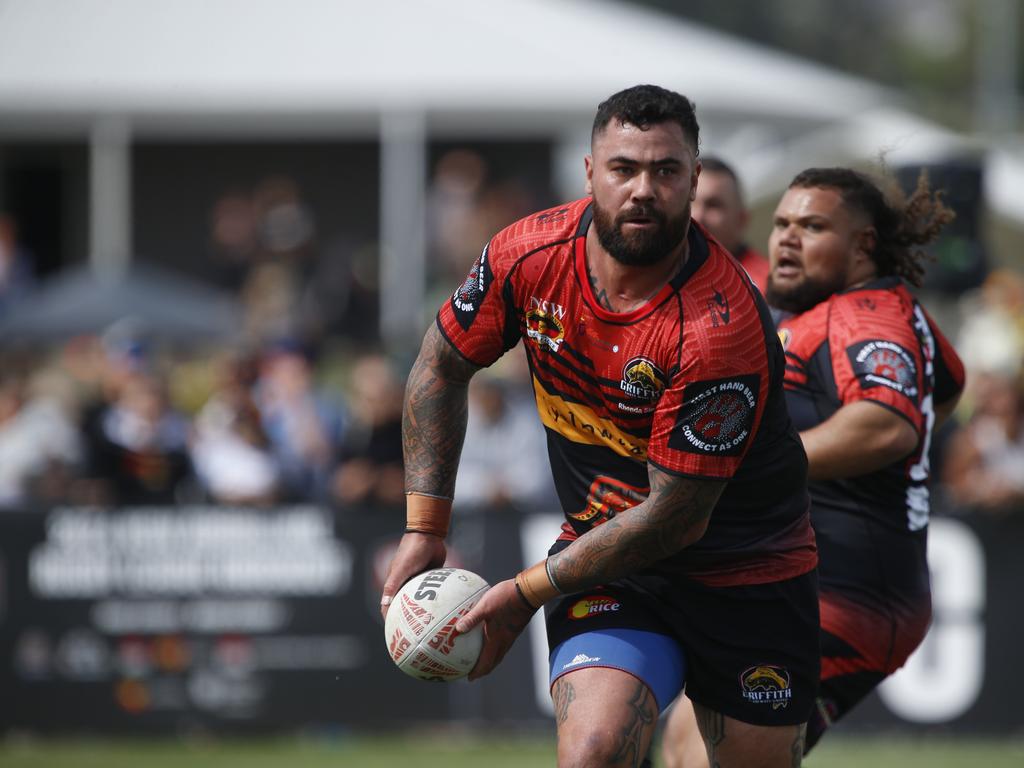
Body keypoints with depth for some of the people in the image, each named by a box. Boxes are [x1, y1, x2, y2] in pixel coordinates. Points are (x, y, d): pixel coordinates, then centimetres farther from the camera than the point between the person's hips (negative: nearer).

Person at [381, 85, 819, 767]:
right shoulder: (531, 255, -12)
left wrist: (527, 594, -17)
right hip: (606, 556, 2)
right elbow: (443, 367, 7)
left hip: (750, 575, -2)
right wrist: (423, 531, 1)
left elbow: (674, 519, -23)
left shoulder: (724, 326, -28)